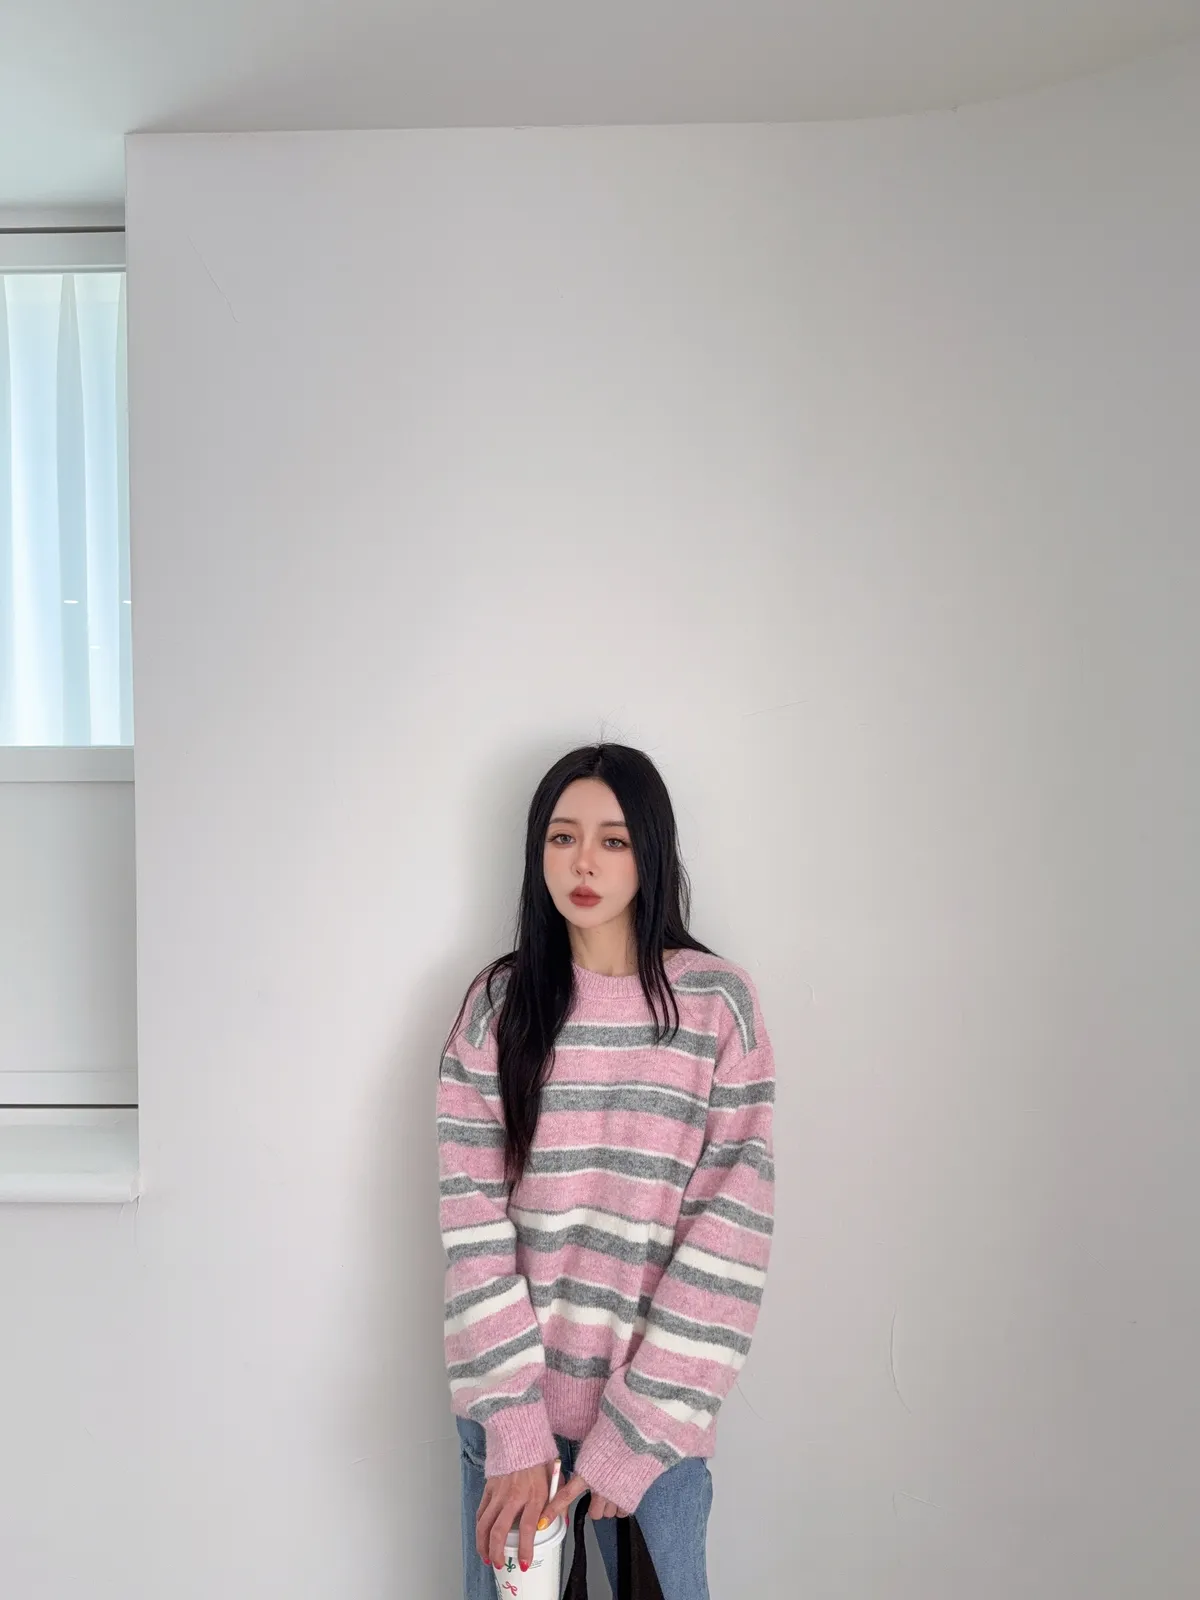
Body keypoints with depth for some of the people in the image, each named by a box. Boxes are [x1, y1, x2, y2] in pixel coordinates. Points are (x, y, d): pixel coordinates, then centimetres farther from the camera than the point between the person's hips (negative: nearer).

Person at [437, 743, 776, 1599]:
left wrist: (633, 1431, -13)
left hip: (659, 1398, -1)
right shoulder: (499, 1002, -3)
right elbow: (472, 1223, -6)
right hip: (511, 1393, 2)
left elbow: (732, 1224, -10)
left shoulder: (719, 1002, -8)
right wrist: (515, 1430, -13)